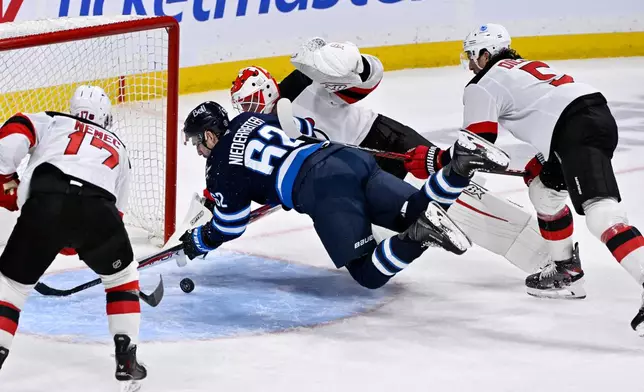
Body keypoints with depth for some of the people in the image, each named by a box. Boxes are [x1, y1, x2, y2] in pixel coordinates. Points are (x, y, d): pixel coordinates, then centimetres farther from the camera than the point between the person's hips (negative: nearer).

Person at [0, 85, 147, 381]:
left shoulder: (51, 122, 29)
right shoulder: (117, 149, 38)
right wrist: (76, 242, 52)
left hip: (46, 203, -2)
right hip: (97, 209, 2)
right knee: (121, 276, 29)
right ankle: (126, 357, 25)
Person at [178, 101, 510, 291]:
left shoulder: (221, 170, 9)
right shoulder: (251, 119, 27)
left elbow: (228, 228, 18)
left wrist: (195, 241, 38)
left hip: (322, 189, -7)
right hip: (351, 158, 7)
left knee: (368, 273, -7)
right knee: (418, 213, 4)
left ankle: (421, 234, -35)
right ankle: (461, 163, -20)